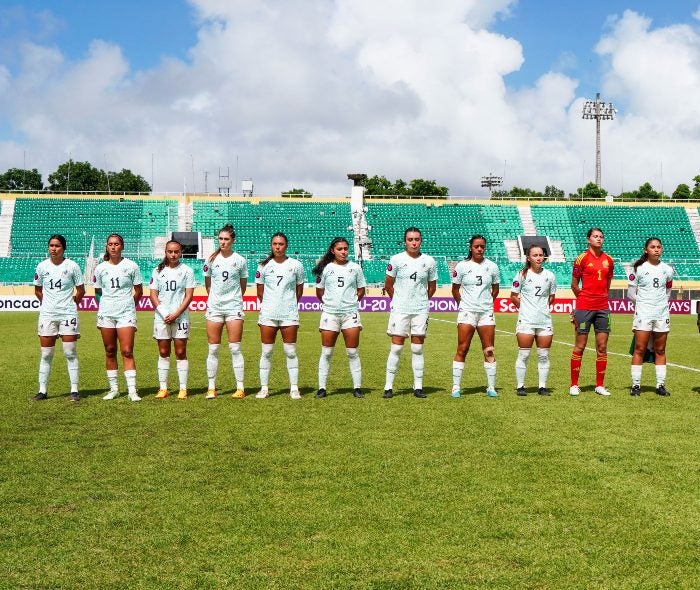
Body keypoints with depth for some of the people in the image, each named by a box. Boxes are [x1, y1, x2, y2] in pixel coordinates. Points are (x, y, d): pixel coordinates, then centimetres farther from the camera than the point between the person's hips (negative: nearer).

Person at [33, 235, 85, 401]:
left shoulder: (72, 266, -4)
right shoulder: (42, 266, 2)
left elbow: (81, 290, 4)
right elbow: (37, 290, 15)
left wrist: (71, 304, 3)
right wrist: (47, 303, 6)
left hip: (68, 314, -2)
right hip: (47, 315, 2)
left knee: (70, 353, -1)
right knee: (46, 354, 6)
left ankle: (74, 390, 4)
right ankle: (42, 391, 12)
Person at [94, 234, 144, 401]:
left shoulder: (131, 266, 0)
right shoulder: (100, 268, 6)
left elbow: (139, 291, 8)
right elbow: (97, 292, 16)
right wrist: (105, 304, 9)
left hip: (126, 314, -3)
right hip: (106, 314, 3)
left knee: (127, 352, -7)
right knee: (110, 352, 7)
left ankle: (132, 390, -8)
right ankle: (113, 388, 16)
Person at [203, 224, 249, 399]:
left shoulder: (240, 260, 1)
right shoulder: (211, 259, 5)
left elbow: (243, 286, 11)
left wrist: (234, 298, 10)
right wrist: (215, 297, 12)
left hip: (234, 308, -2)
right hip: (214, 308, 2)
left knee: (235, 349, -3)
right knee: (213, 349, 3)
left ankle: (240, 388, 1)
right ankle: (211, 388, 10)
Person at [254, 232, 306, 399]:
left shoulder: (295, 265, 1)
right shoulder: (264, 266, 3)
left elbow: (299, 289, 10)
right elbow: (260, 291, 10)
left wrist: (290, 304, 10)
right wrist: (269, 305, 9)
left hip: (289, 314, -1)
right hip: (268, 314, 1)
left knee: (290, 352, 2)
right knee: (266, 352, 4)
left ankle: (294, 388, 7)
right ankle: (264, 388, 11)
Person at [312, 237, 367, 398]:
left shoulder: (355, 268, 6)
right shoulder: (325, 268, 4)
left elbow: (361, 290, 13)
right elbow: (319, 292, 12)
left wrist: (351, 302, 6)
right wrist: (329, 303, 7)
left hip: (350, 314, 0)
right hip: (329, 313, 0)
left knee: (352, 353, 1)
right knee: (326, 353, 2)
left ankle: (357, 387, 6)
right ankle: (322, 388, 7)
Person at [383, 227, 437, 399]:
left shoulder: (429, 261, 4)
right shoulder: (396, 259, -3)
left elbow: (432, 287, 15)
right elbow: (388, 284, 6)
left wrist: (421, 301, 13)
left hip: (421, 310, 2)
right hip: (400, 310, -2)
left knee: (417, 349, 6)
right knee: (396, 347, -2)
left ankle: (418, 387, 12)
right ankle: (388, 387, 3)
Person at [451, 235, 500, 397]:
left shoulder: (492, 266, 6)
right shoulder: (462, 266, 0)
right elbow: (455, 289, 7)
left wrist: (487, 303, 11)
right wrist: (463, 304, 5)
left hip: (486, 312, 2)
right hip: (467, 312, -2)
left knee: (489, 351, 2)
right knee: (462, 350, -4)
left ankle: (491, 387, 9)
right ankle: (456, 387, 0)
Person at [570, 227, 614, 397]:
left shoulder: (608, 260, 9)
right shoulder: (582, 258, -4)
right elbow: (574, 285, 2)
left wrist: (601, 298, 13)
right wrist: (585, 299, 9)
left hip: (602, 308, 4)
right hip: (584, 308, -4)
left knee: (602, 347, 5)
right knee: (580, 346, 0)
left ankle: (600, 385, 13)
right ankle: (574, 385, 7)